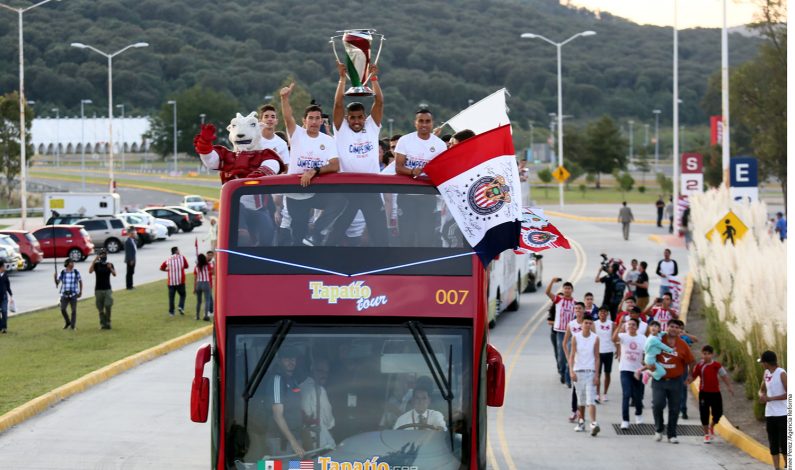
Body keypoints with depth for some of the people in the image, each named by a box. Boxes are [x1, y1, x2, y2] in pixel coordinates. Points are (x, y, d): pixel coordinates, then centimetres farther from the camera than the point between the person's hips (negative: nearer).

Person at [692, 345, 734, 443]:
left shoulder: (716, 365, -2)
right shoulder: (699, 366, -4)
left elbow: (724, 375, 6)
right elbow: (693, 376, 1)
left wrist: (729, 386, 3)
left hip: (715, 392, 1)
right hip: (704, 392, -1)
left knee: (717, 413, 4)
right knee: (704, 413, 0)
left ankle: (712, 427, 34)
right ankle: (706, 434, 14)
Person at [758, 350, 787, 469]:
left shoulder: (781, 373, -11)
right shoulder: (767, 373, 10)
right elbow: (762, 389, 23)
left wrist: (770, 398, -17)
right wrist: (762, 395, -1)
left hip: (782, 414, -7)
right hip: (770, 414, 7)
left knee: (784, 444, -5)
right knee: (773, 445, 8)